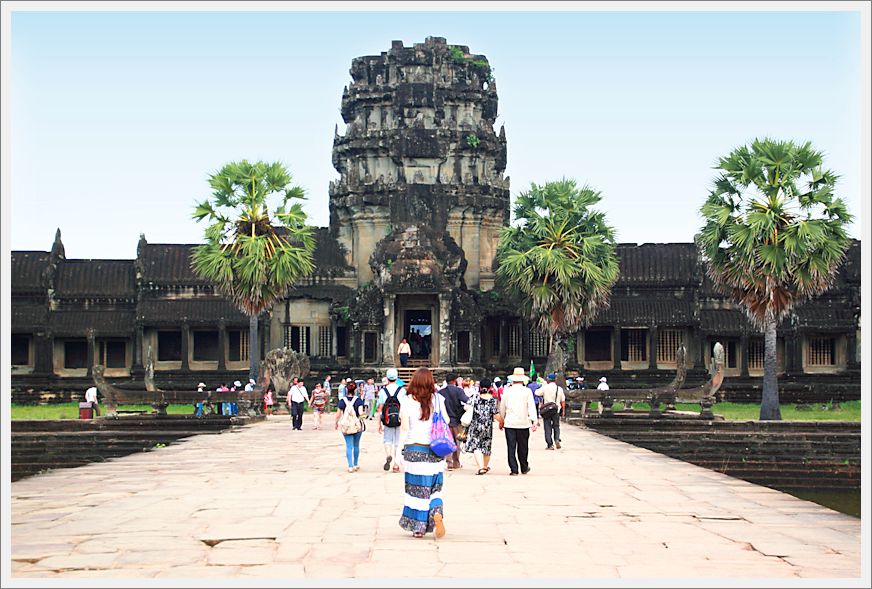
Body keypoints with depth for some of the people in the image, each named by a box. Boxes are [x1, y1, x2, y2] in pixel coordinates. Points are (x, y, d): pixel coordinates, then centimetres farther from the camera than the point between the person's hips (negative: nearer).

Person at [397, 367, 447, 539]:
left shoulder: (407, 401, -5)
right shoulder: (438, 399, -1)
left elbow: (404, 428, -5)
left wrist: (400, 448, -1)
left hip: (414, 449, -1)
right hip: (435, 450, 1)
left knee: (417, 489, 8)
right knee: (434, 487, 13)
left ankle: (418, 527, 12)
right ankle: (436, 513, -13)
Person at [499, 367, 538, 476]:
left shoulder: (507, 391, 2)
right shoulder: (527, 391, -4)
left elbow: (502, 407, 10)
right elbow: (532, 407, -6)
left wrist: (501, 421, 21)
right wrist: (534, 421, -5)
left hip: (509, 423, 1)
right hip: (523, 423, 0)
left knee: (511, 447, 2)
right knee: (523, 447, 11)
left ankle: (514, 470, 0)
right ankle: (524, 468, 22)